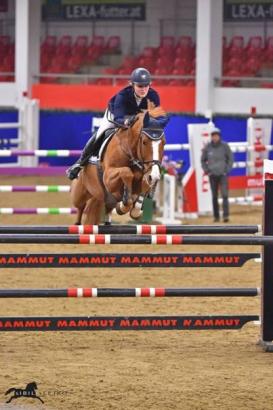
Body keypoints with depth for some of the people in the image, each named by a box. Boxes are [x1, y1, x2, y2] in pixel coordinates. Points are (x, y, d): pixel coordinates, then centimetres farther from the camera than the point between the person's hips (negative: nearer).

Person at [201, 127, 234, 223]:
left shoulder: (224, 146, -4)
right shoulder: (207, 147, 0)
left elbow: (230, 158, 5)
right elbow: (203, 160, 12)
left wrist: (227, 169, -3)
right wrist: (206, 170, 2)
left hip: (223, 174, -2)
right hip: (212, 175, 2)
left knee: (224, 195, -13)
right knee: (214, 197, 6)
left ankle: (226, 215, -16)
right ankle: (216, 216, 12)